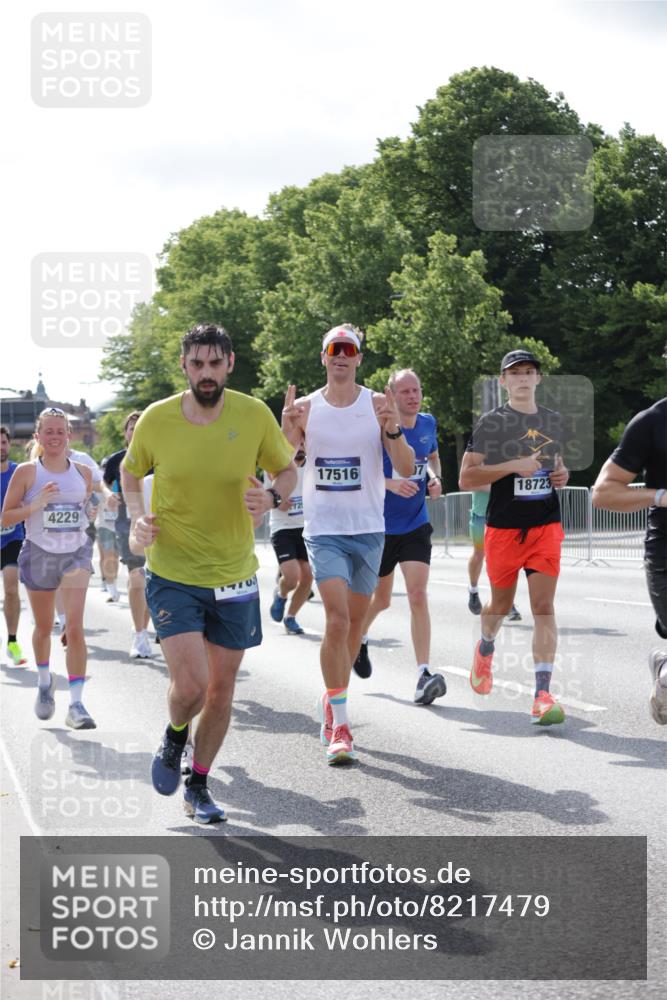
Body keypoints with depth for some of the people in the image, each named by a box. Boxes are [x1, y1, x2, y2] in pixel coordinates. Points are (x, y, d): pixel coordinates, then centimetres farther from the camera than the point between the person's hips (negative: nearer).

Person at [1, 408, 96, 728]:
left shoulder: (83, 472, 4)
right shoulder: (26, 472, -5)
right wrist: (35, 505, -20)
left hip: (76, 554, 1)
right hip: (39, 554, -1)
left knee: (75, 627, -14)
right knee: (44, 627, 14)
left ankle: (76, 704, -14)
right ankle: (44, 681, 43)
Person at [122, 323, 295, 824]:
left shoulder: (254, 415, -7)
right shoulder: (156, 419, -9)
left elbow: (288, 469, 7)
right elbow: (130, 472, 10)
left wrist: (272, 496, -15)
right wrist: (137, 517, -8)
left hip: (235, 576, 2)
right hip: (173, 573, -2)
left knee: (221, 688, 9)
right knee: (190, 684, -15)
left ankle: (198, 786, 29)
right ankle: (174, 737, 21)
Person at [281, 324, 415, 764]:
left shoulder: (378, 404, 1)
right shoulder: (306, 407, 2)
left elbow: (407, 470, -3)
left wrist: (392, 429, -21)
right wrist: (287, 430, -15)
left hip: (369, 529, 2)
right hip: (324, 529, -2)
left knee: (355, 622, 11)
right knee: (337, 618, -17)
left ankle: (332, 702, 33)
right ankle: (339, 725, -14)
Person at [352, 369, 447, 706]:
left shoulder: (428, 423, 1)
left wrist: (435, 478, -1)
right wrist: (391, 483, -27)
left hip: (415, 526, 2)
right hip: (380, 526, -2)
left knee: (418, 595, -13)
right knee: (381, 598, 14)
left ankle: (423, 675, -16)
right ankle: (359, 639, 47)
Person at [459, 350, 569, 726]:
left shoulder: (554, 421, 12)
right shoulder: (491, 422, -3)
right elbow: (466, 478, -8)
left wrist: (562, 474, 5)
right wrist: (514, 466, -18)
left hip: (546, 525, 2)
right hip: (504, 526, -2)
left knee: (544, 607, -9)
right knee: (502, 603, 13)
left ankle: (543, 693, -13)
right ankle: (485, 649, 47)